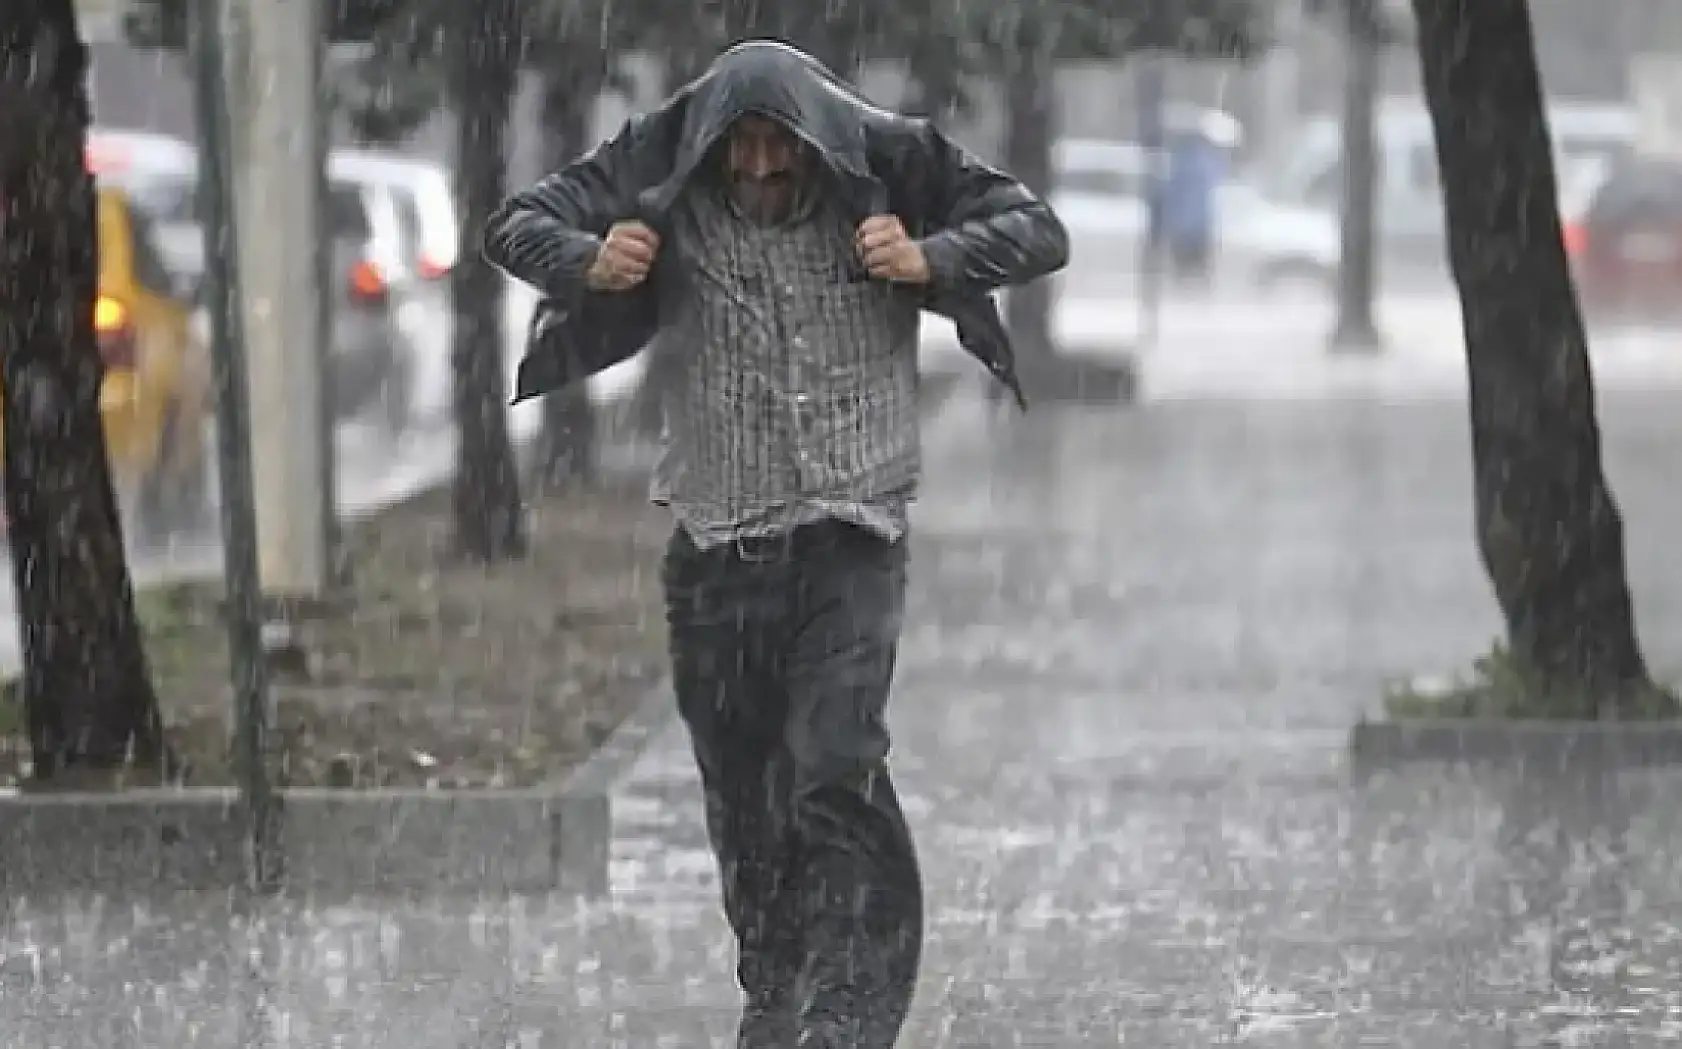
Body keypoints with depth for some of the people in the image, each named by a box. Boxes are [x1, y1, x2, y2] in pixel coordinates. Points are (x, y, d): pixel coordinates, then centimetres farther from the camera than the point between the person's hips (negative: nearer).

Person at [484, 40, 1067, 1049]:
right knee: (742, 786, 10)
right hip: (719, 539, 2)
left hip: (854, 533, -2)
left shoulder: (884, 171, -5)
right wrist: (588, 262, -17)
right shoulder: (664, 184, -3)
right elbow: (518, 225, 5)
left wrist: (931, 260, -17)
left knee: (837, 767, -17)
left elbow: (1038, 231, 0)